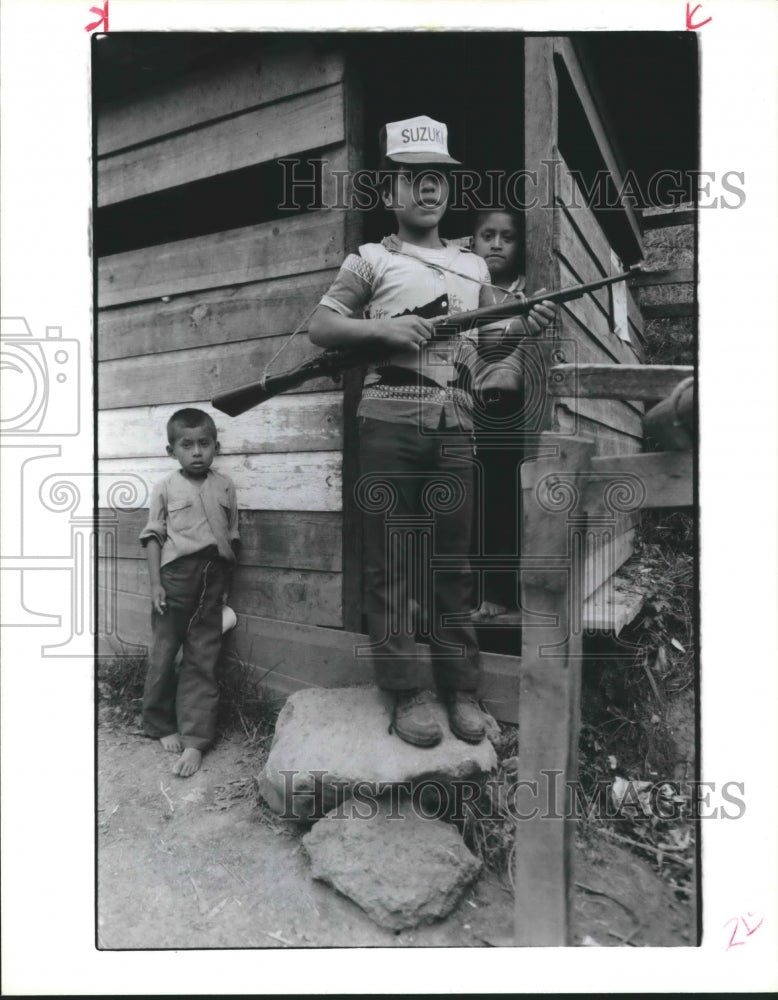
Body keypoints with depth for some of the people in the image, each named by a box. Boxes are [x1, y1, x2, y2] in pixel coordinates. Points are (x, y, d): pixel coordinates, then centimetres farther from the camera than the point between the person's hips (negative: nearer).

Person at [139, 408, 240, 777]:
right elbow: (153, 537, 0)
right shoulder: (165, 488, -1)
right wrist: (155, 583, -7)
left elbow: (232, 537, 9)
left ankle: (194, 741, 9)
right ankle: (162, 726, 29)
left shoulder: (225, 487, 4)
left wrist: (225, 583, 8)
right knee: (164, 653, 9)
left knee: (203, 660, 3)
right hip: (176, 576, -1)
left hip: (213, 580, 2)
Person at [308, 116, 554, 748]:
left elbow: (487, 339, 27)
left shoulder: (474, 266, 22)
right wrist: (384, 328, -10)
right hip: (390, 422, -3)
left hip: (456, 425, 3)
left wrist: (528, 324, 7)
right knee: (390, 562, -2)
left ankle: (460, 689, 16)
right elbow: (318, 328, 5)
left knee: (454, 561, 5)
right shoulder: (371, 261, 10)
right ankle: (406, 693, 9)